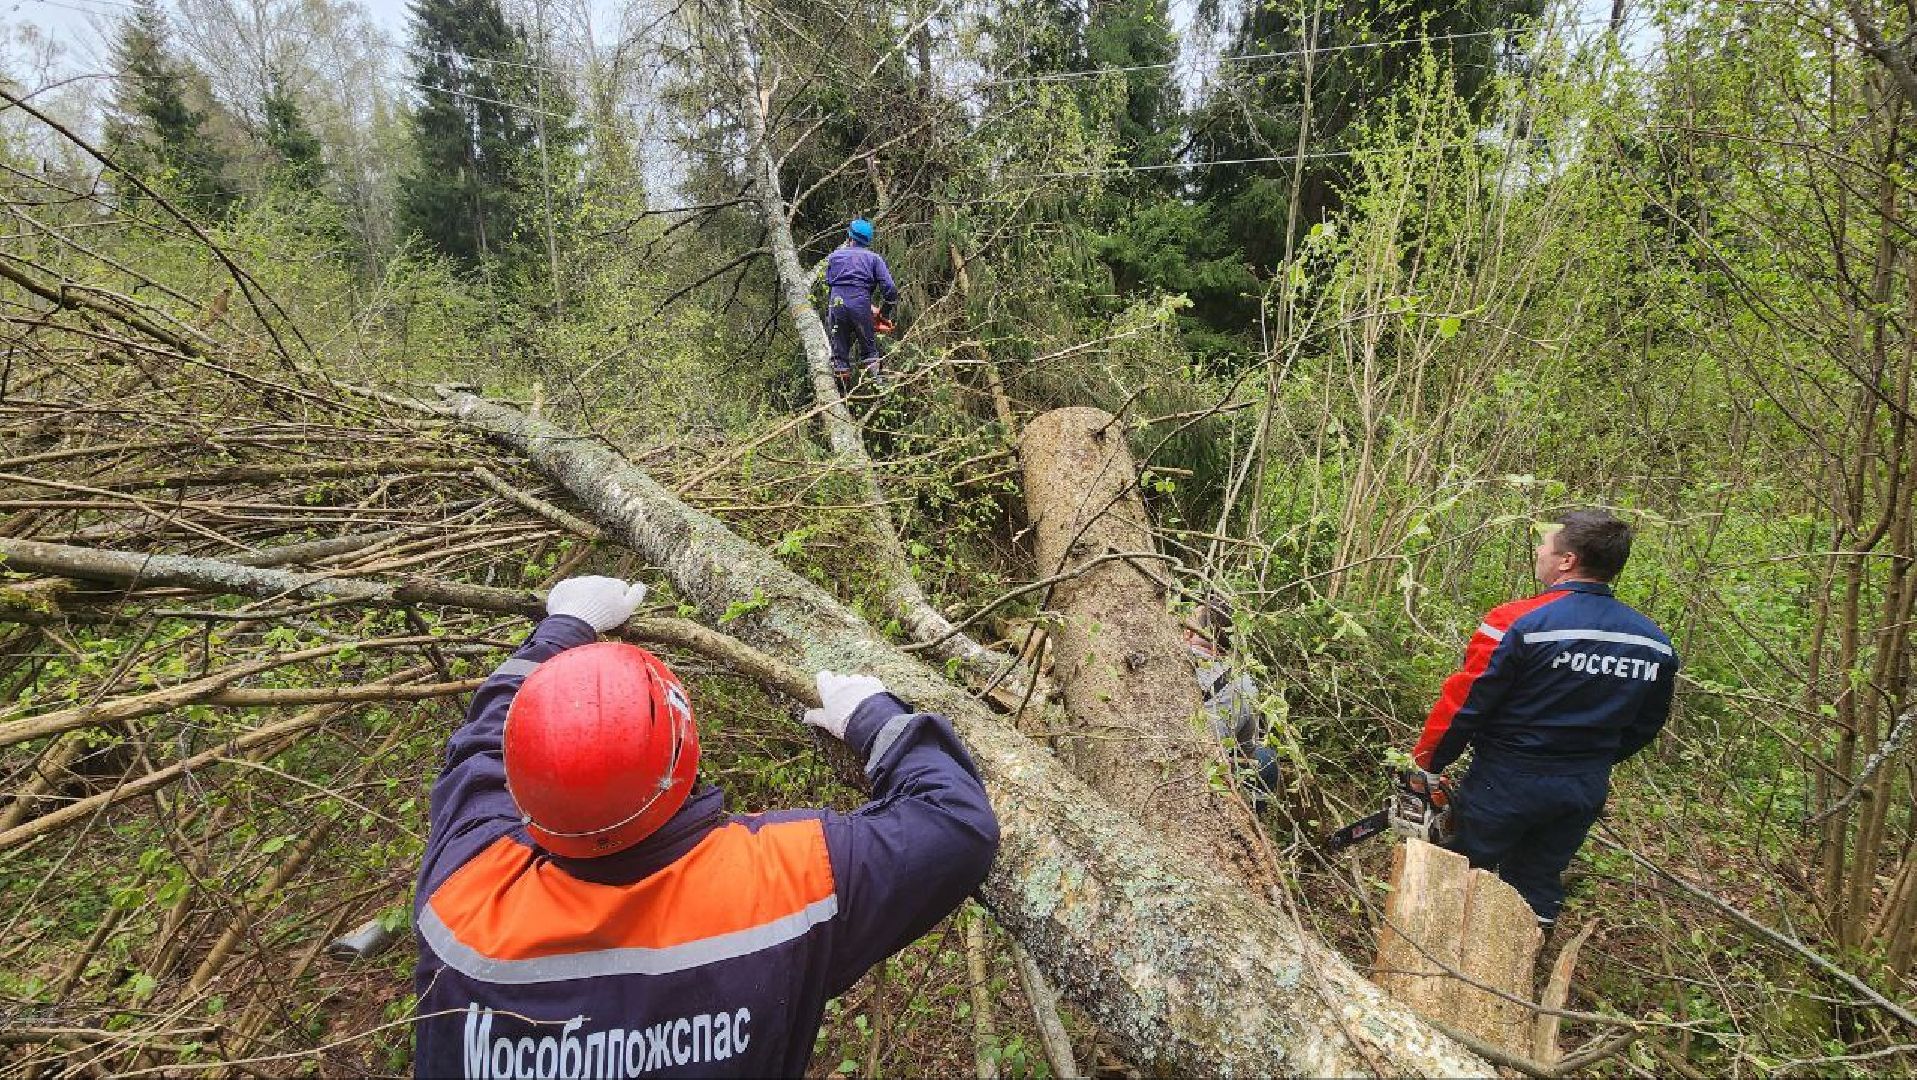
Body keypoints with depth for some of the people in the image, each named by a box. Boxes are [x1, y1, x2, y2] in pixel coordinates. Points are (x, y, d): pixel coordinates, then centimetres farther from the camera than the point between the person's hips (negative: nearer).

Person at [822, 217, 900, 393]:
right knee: (870, 350, 12)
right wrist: (884, 312, 13)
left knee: (840, 354, 11)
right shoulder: (874, 258, 9)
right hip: (861, 306, -1)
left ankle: (843, 394, 12)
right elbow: (890, 289, 1)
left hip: (836, 305, 1)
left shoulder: (834, 256, 14)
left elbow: (829, 283, 15)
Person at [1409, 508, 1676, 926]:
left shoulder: (1518, 623, -22)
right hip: (1586, 792, 6)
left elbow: (1463, 705, -19)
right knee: (1538, 889, 21)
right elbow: (1646, 724, 11)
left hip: (1506, 784, -5)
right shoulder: (1656, 645, -2)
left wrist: (1427, 766, -7)